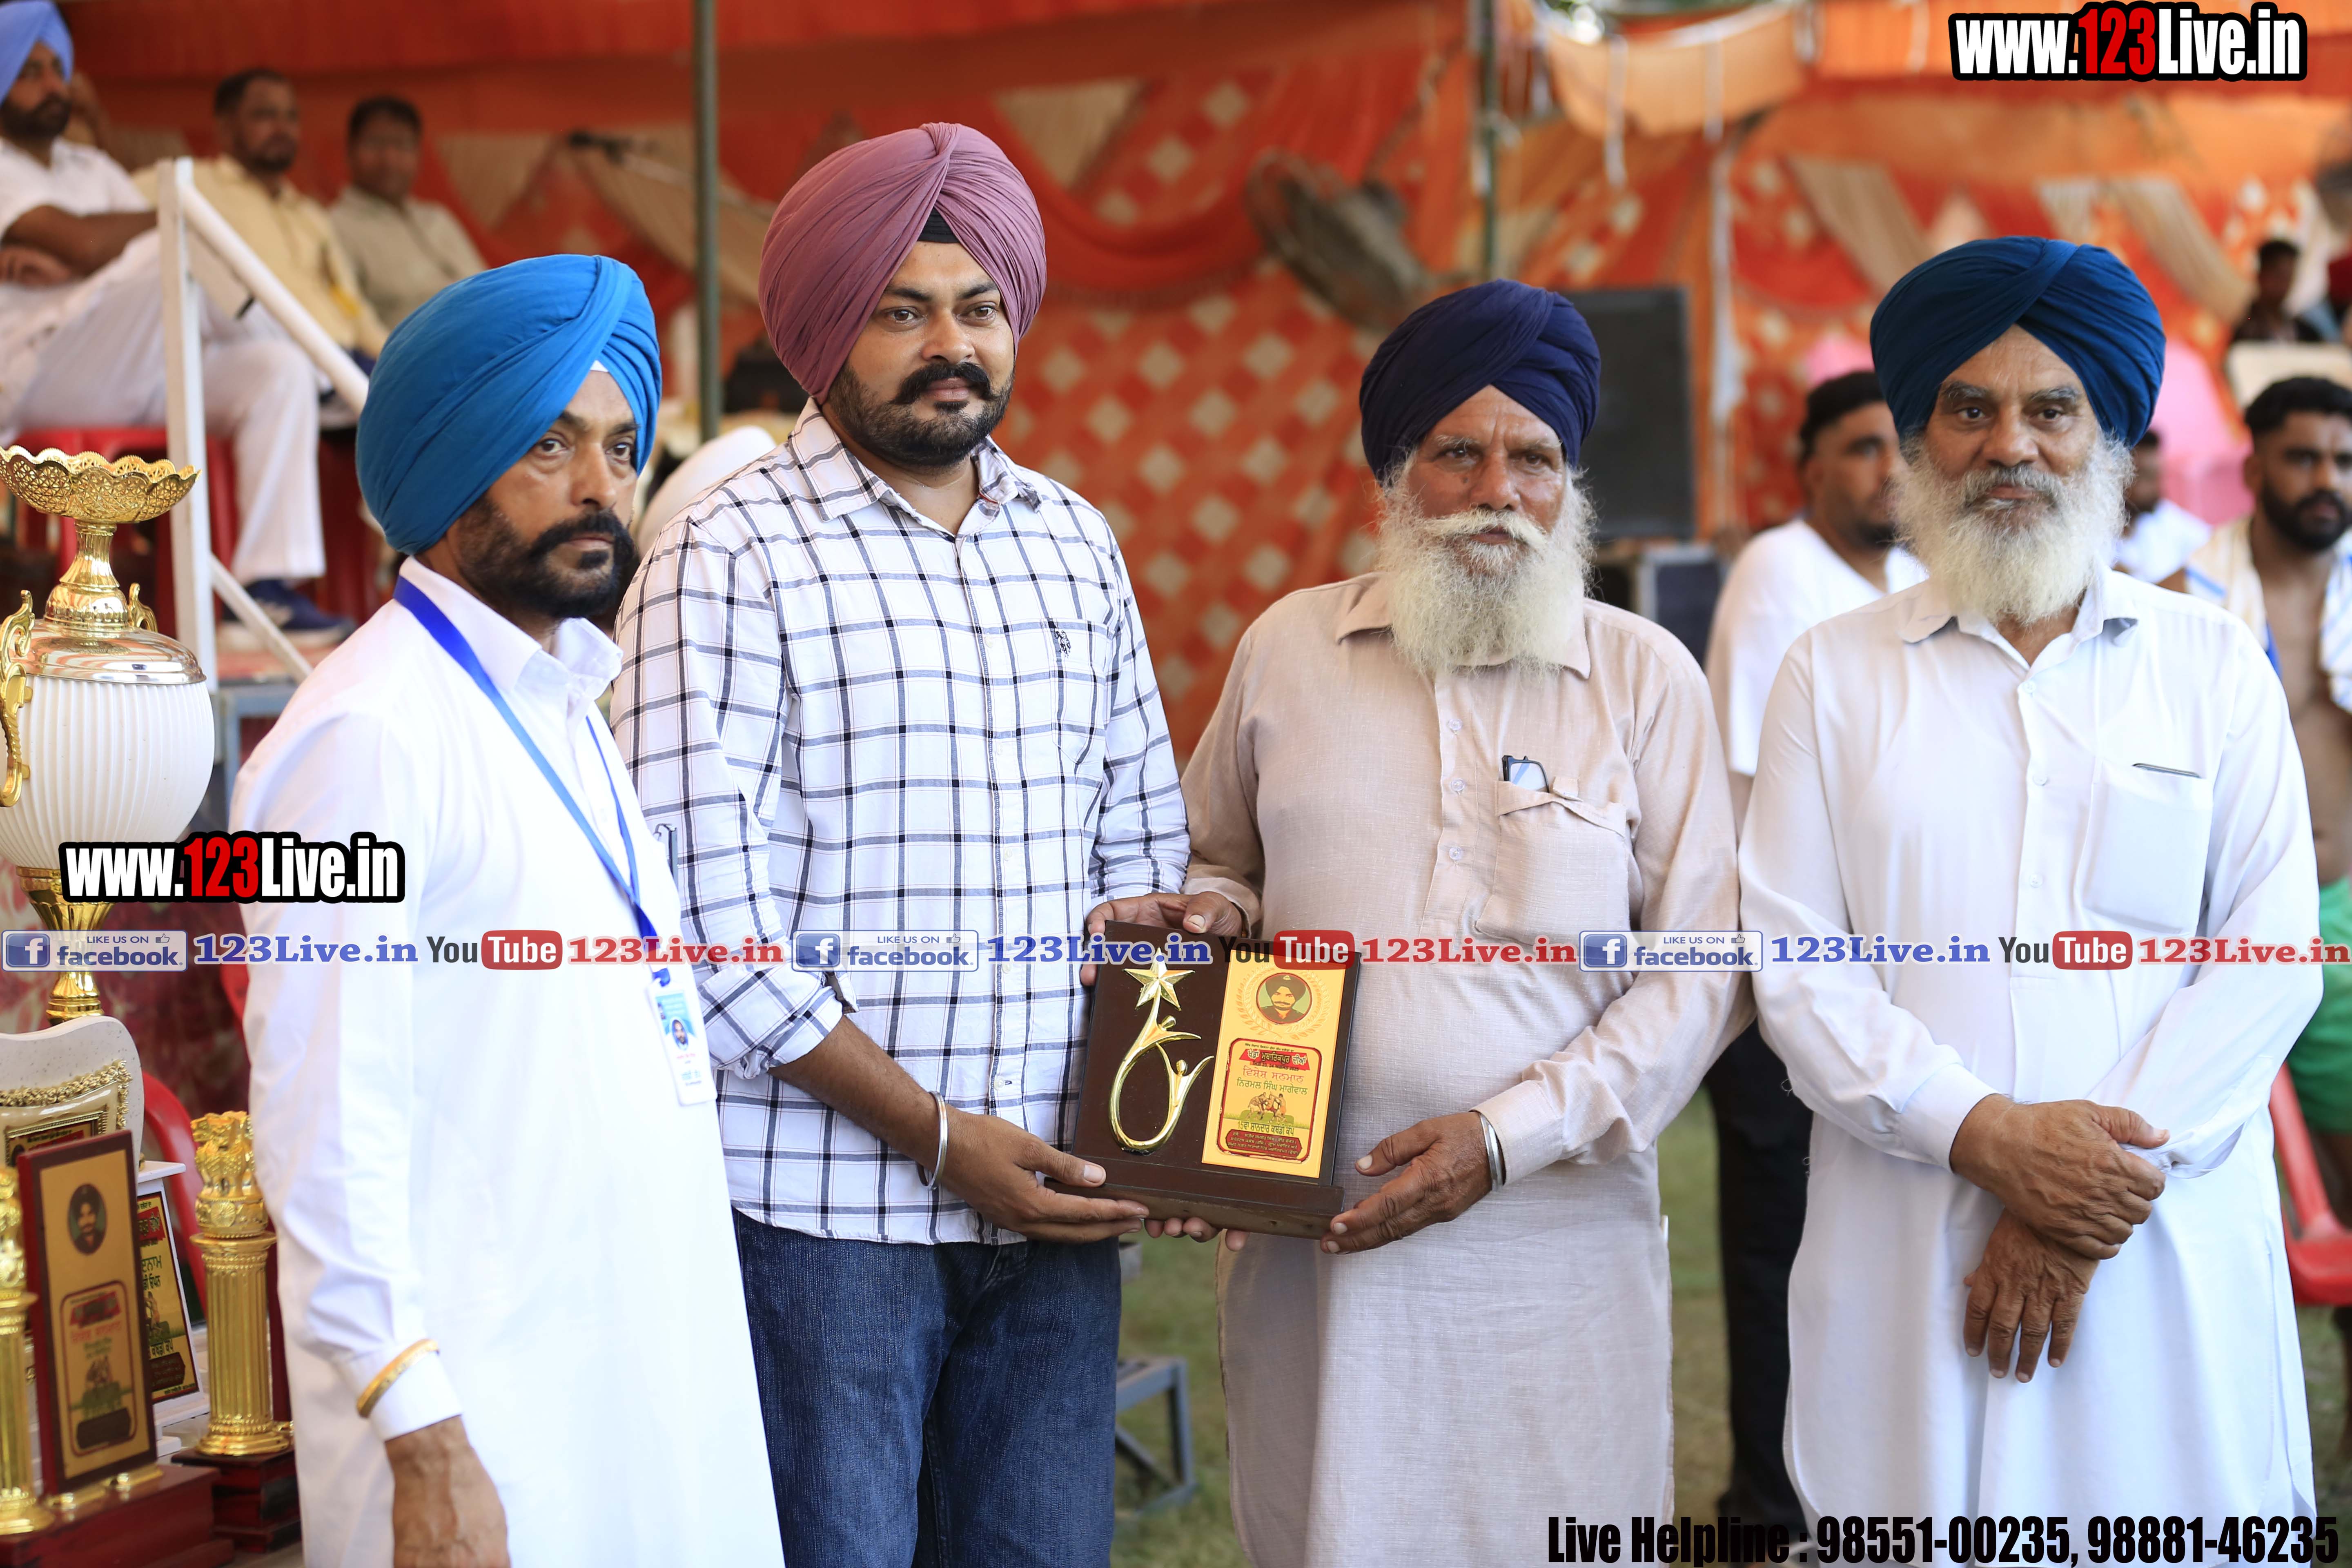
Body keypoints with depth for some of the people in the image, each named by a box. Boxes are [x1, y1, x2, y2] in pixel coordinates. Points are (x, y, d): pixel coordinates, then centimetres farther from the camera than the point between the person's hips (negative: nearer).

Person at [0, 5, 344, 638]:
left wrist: (64, 267, -12)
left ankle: (266, 581, -26)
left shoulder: (92, 168, 26)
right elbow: (84, 242, -17)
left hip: (124, 380, 8)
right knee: (185, 249, -31)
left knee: (277, 368, -18)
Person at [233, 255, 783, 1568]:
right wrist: (420, 1437, -22)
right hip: (481, 1417, -8)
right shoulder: (368, 733, -15)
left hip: (640, 1367, 8)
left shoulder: (566, 708, 14)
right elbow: (325, 1117, -19)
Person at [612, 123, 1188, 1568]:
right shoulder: (734, 555, -7)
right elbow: (708, 915, -13)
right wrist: (942, 1137, -13)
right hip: (824, 1206, -5)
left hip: (1056, 1196, 5)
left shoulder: (1078, 546, 11)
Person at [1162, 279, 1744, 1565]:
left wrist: (1508, 1136, -12)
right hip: (1309, 1232, 2)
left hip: (1549, 1235, -2)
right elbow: (1217, 862, 22)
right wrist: (1216, 926, -1)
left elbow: (1702, 967, -4)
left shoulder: (1647, 677, 0)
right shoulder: (1287, 648, 7)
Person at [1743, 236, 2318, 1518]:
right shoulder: (1835, 675, 7)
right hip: (1907, 1253, 0)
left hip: (2168, 1247, 0)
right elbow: (1789, 961, -1)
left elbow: (2273, 953, 0)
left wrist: (2115, 1161, -11)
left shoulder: (2213, 665, 8)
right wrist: (1983, 1131, -14)